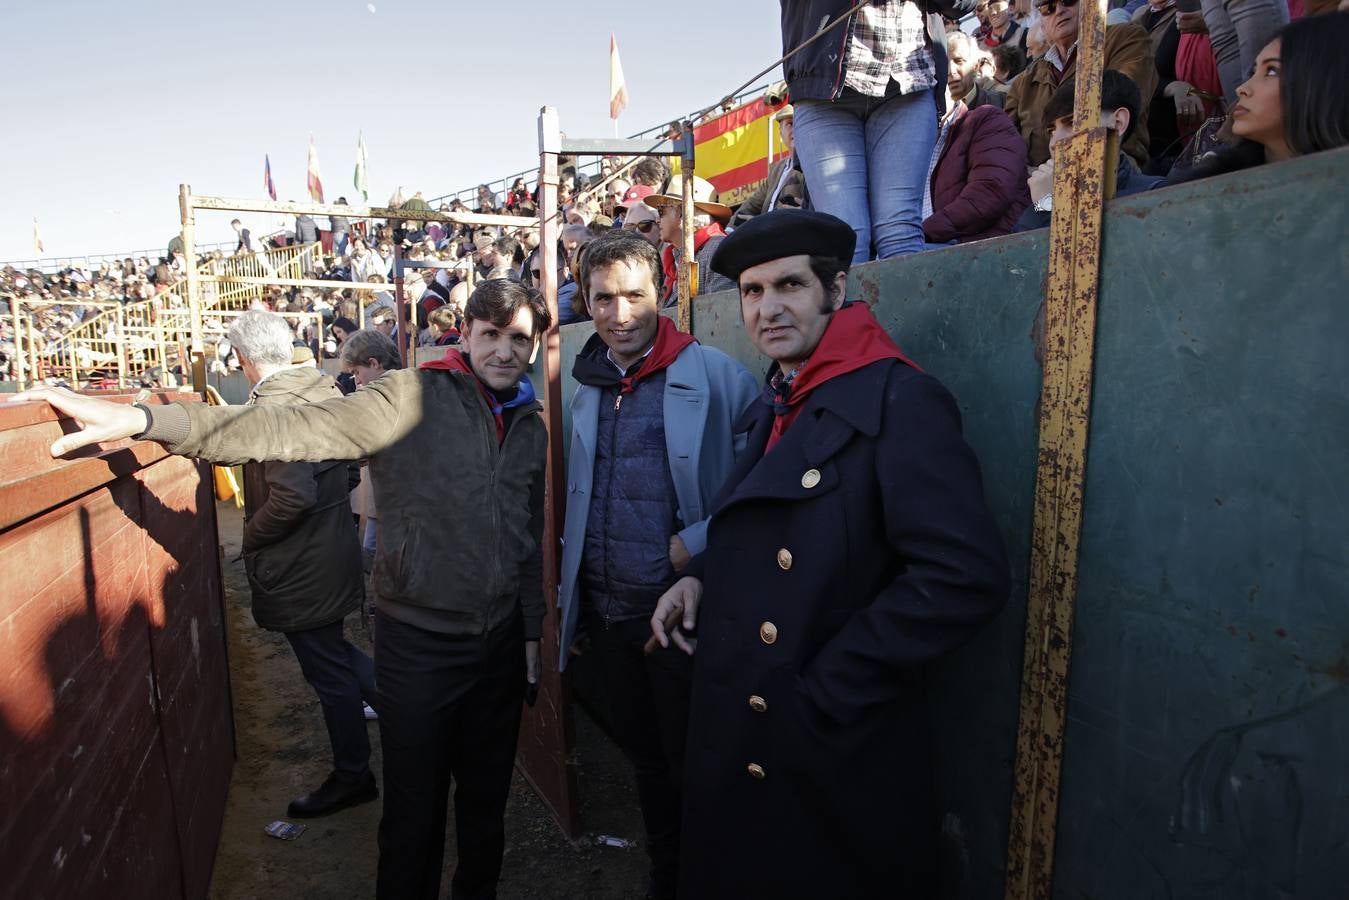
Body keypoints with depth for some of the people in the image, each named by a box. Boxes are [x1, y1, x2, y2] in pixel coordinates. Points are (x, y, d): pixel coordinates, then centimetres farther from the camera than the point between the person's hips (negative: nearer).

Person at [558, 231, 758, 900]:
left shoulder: (717, 377, -13)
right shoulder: (588, 388, 7)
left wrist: (697, 543, -22)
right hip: (605, 613, 6)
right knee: (643, 756, 22)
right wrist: (570, 595, 14)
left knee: (692, 766, 10)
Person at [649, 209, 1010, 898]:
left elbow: (966, 577, -27)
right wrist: (700, 575, 1)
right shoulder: (773, 408, 9)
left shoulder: (900, 401, -18)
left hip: (835, 767, -8)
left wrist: (824, 694, -22)